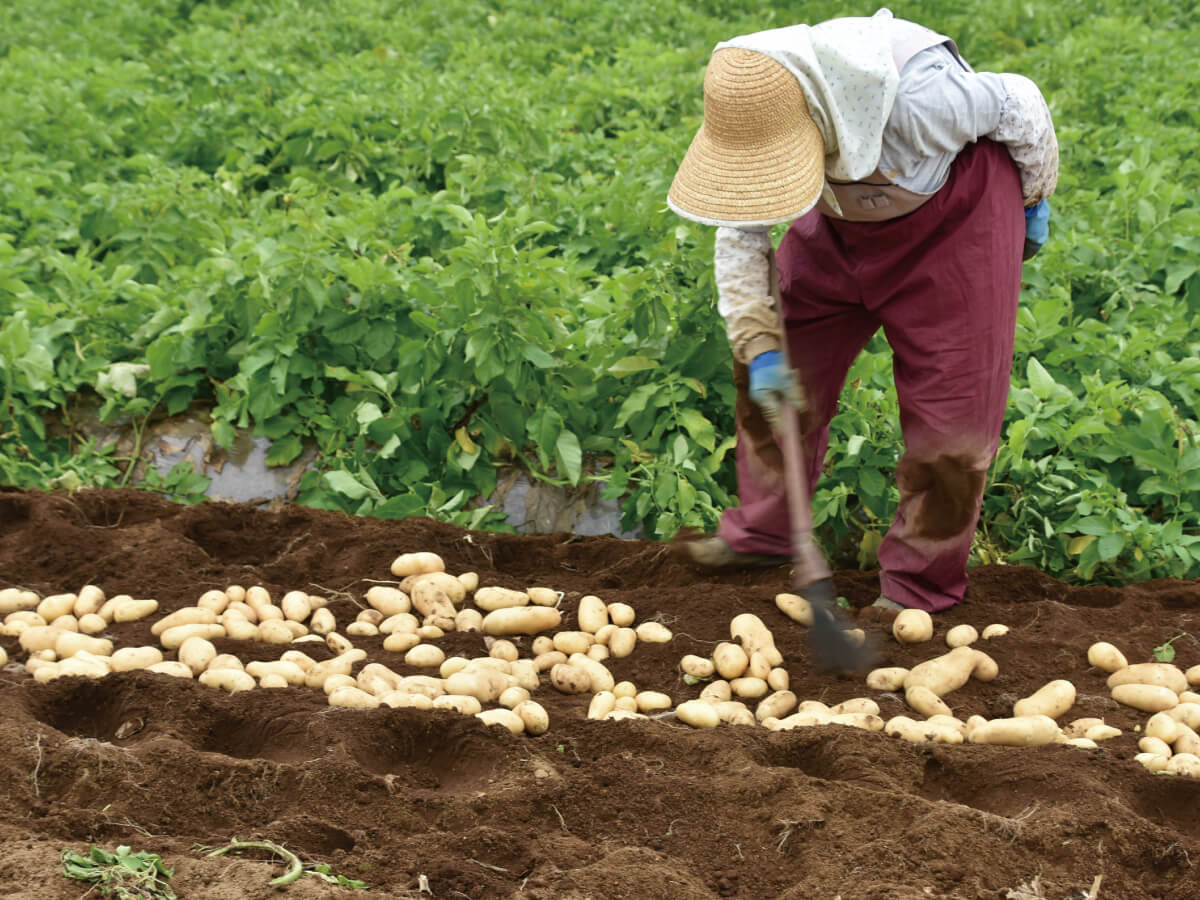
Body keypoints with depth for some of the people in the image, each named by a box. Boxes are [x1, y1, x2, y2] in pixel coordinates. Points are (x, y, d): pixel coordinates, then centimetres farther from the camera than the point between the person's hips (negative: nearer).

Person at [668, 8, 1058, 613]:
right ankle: (763, 532, 25)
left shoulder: (914, 98, -41)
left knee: (947, 402, -4)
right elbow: (740, 234, -10)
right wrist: (759, 344, -18)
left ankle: (921, 583, 13)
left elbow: (1019, 105, -20)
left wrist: (1034, 200, -2)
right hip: (843, 224, 5)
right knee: (781, 369, 6)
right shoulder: (754, 116, -25)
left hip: (953, 218, -5)